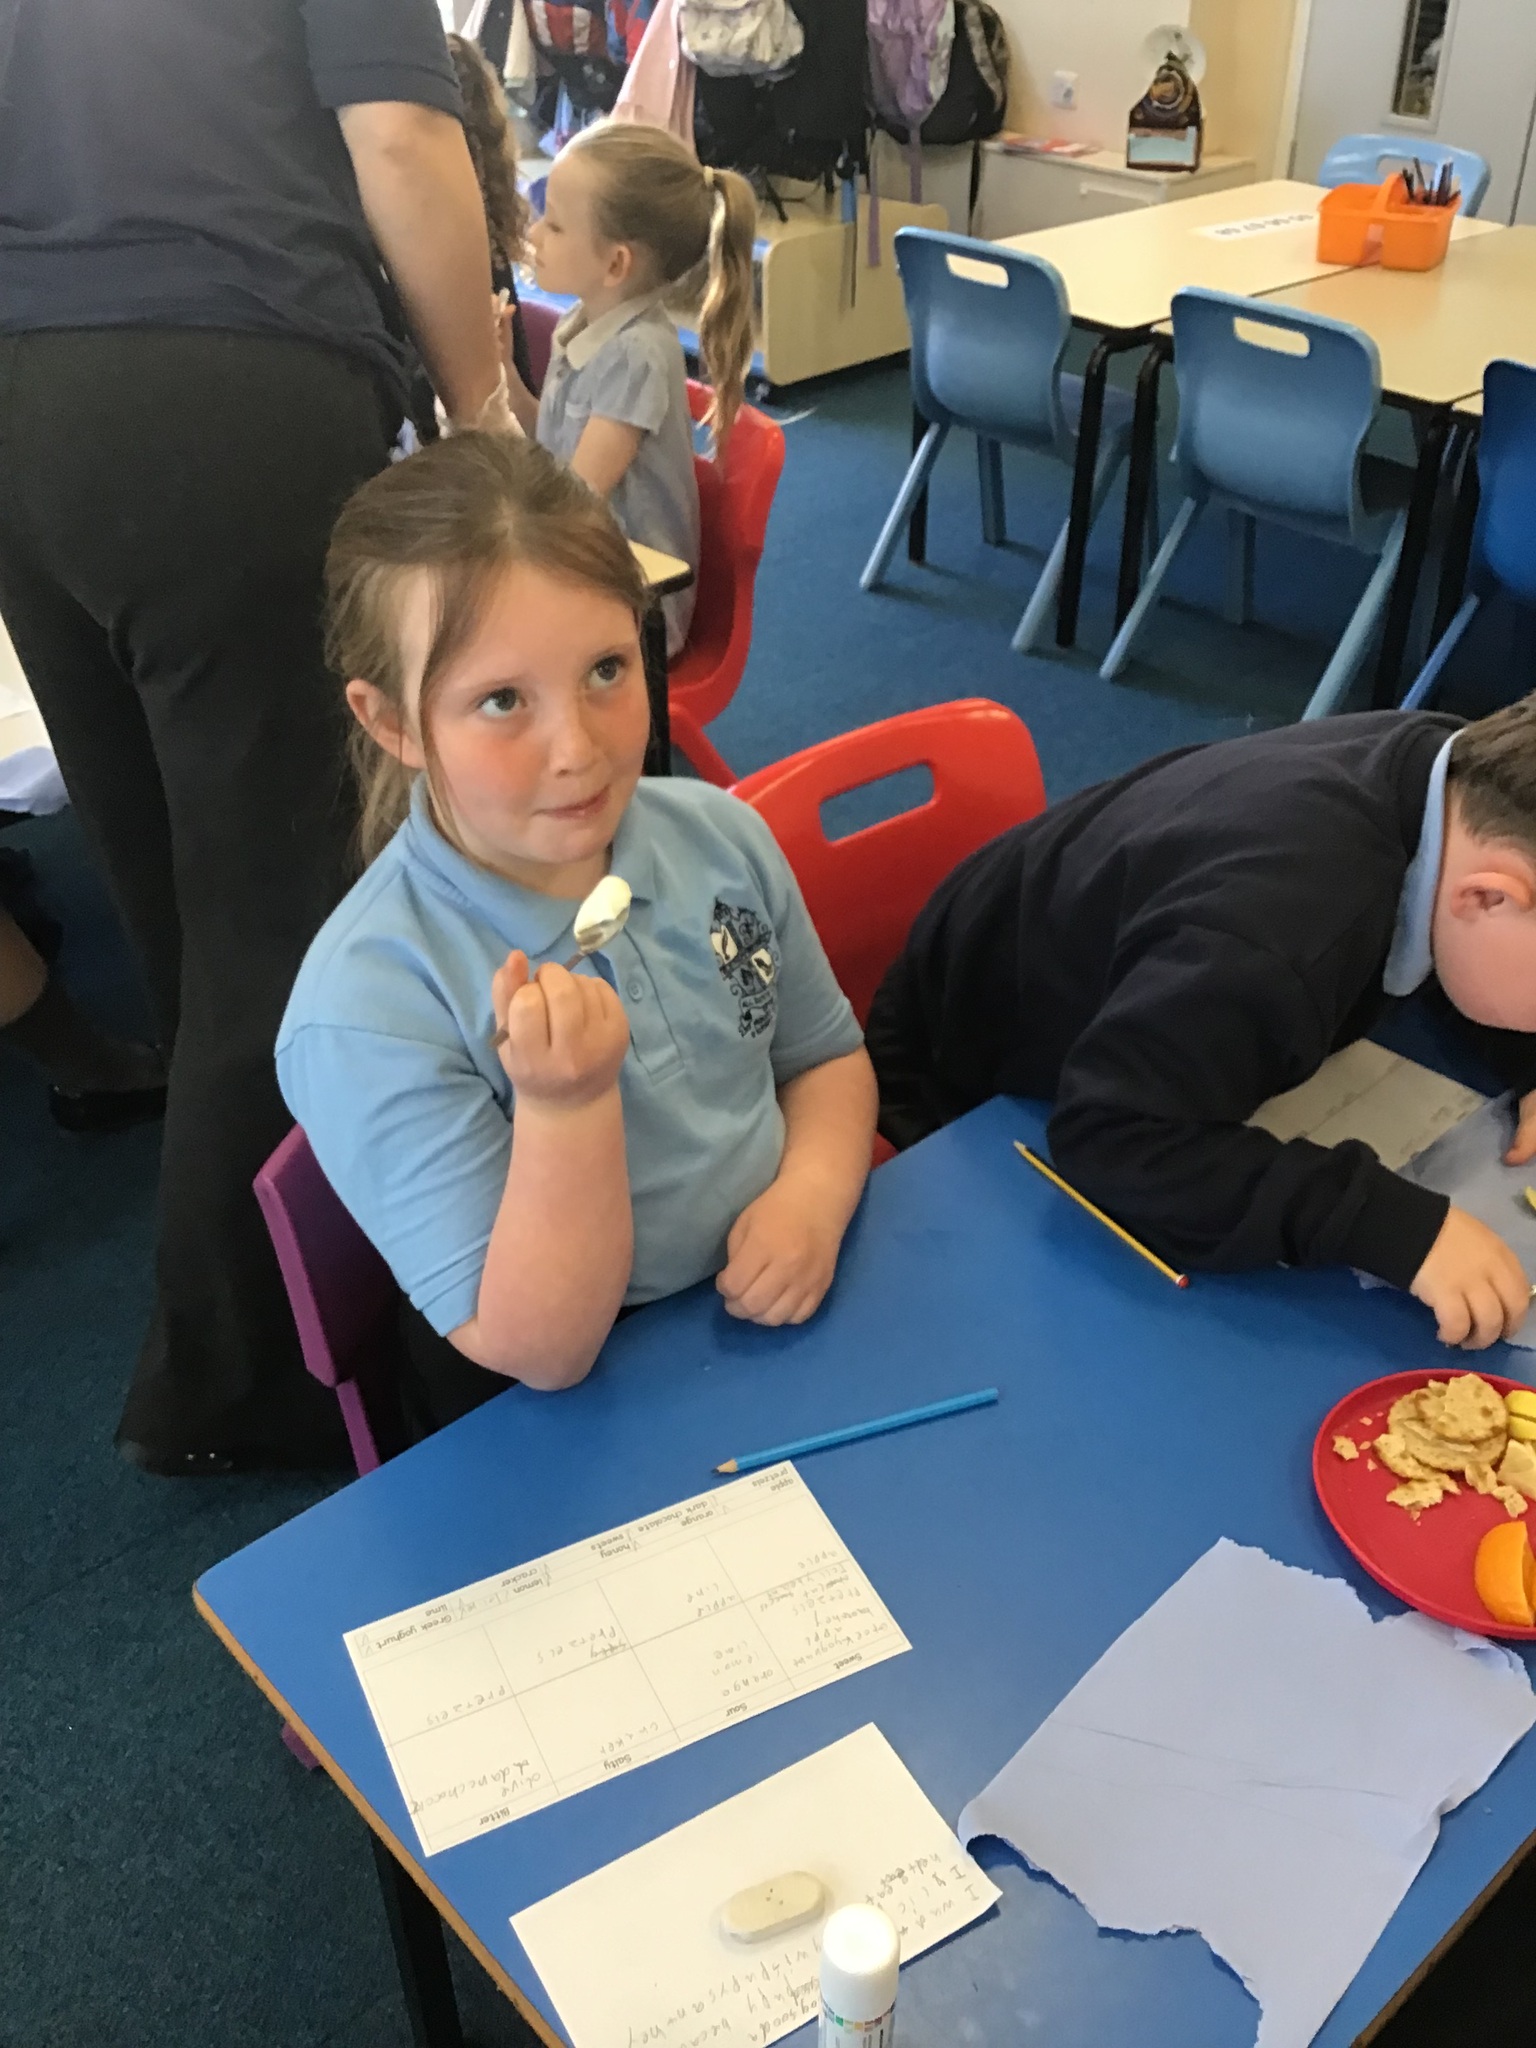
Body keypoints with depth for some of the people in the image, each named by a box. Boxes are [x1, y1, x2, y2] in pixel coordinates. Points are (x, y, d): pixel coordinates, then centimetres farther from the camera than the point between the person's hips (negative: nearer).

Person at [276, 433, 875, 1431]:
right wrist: (568, 1104, -35)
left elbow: (827, 1056, 9)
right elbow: (541, 1350, -19)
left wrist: (813, 1196, -12)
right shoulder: (361, 1011, -23)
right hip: (559, 1432, -5)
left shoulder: (720, 835, -6)